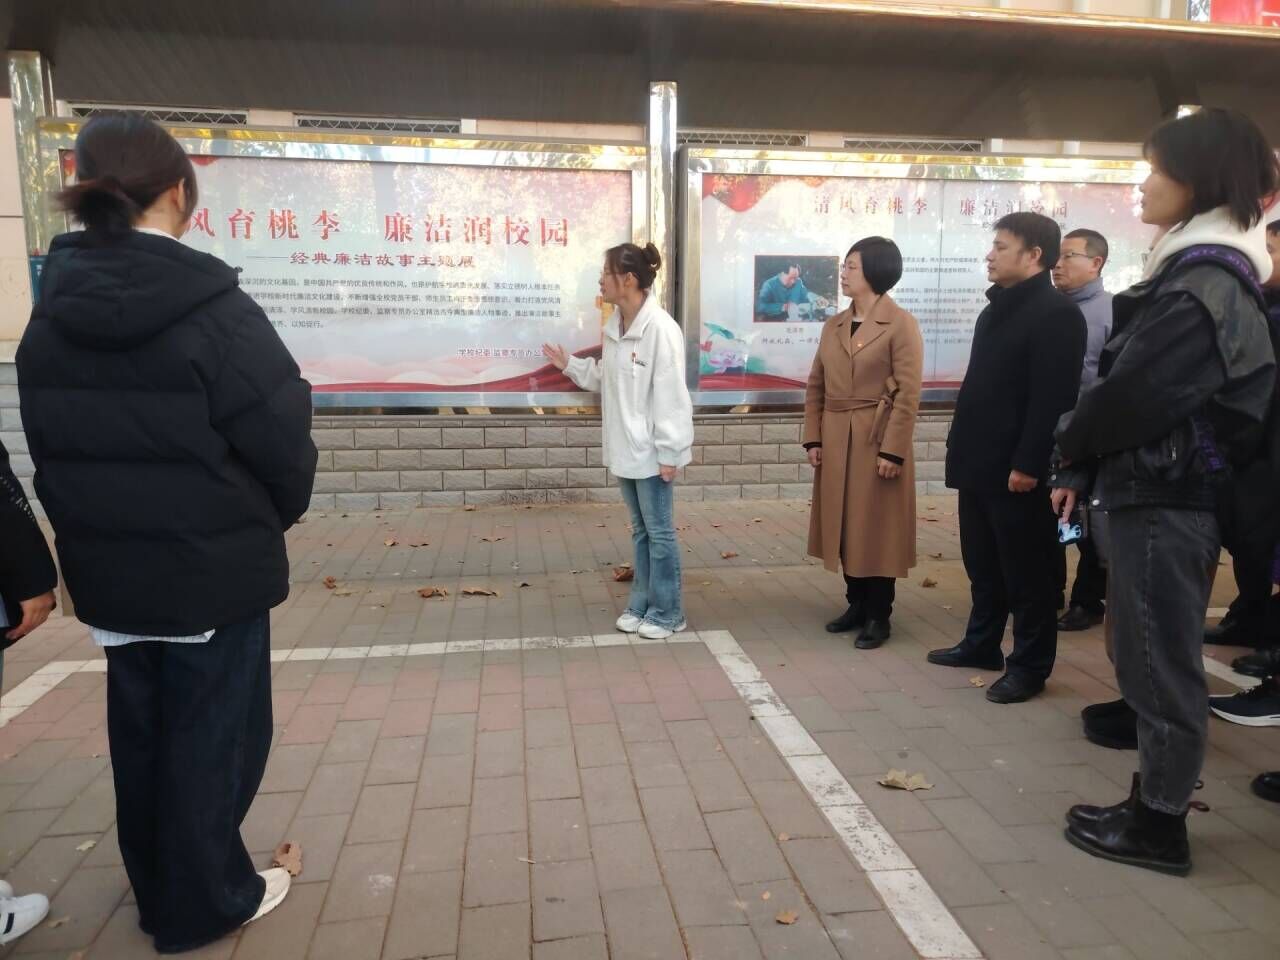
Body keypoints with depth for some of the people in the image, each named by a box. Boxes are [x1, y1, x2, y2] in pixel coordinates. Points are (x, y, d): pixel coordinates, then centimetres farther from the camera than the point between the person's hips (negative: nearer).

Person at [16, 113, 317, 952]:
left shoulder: (51, 316, 2)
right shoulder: (214, 311, -19)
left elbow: (50, 450, 7)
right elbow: (284, 444, -17)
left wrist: (93, 531, 16)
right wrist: (270, 520, 3)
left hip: (109, 568, 7)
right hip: (215, 570, -6)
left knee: (140, 734, 20)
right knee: (209, 735, 10)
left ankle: (160, 893, 39)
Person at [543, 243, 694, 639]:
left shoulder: (660, 328, -18)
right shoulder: (615, 325, 6)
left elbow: (670, 394, -19)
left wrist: (669, 453, -18)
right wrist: (570, 365, 7)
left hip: (651, 451, -8)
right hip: (625, 448, 8)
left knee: (659, 532, 5)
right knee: (640, 530, 18)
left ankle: (666, 612, 20)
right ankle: (642, 605, 31)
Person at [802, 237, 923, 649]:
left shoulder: (901, 324, -8)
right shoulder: (833, 325, 11)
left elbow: (908, 394, -12)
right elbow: (816, 387, 11)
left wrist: (893, 449, -16)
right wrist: (813, 438, 4)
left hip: (877, 442, -6)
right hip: (836, 442, 6)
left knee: (877, 528, 3)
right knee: (843, 526, 12)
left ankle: (878, 617, 16)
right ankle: (857, 606, 27)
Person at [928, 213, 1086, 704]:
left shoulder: (1056, 313, -11)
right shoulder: (996, 310, 18)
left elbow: (1053, 399, -19)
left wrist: (1028, 463, -22)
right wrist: (960, 445, 16)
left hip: (1017, 469, -9)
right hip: (980, 463, 9)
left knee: (1025, 572, 2)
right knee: (982, 564, 17)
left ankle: (1030, 665, 14)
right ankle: (981, 644, 31)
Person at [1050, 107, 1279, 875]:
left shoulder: (1203, 286, -17)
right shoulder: (1206, 271, 14)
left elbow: (1134, 393, -21)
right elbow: (1139, 385, 12)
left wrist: (1073, 446, -1)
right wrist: (1084, 470, 7)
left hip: (1162, 501, -10)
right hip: (1165, 494, 10)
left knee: (1162, 662, 1)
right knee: (1159, 657, 16)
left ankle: (1161, 825, 15)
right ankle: (1154, 804, 29)